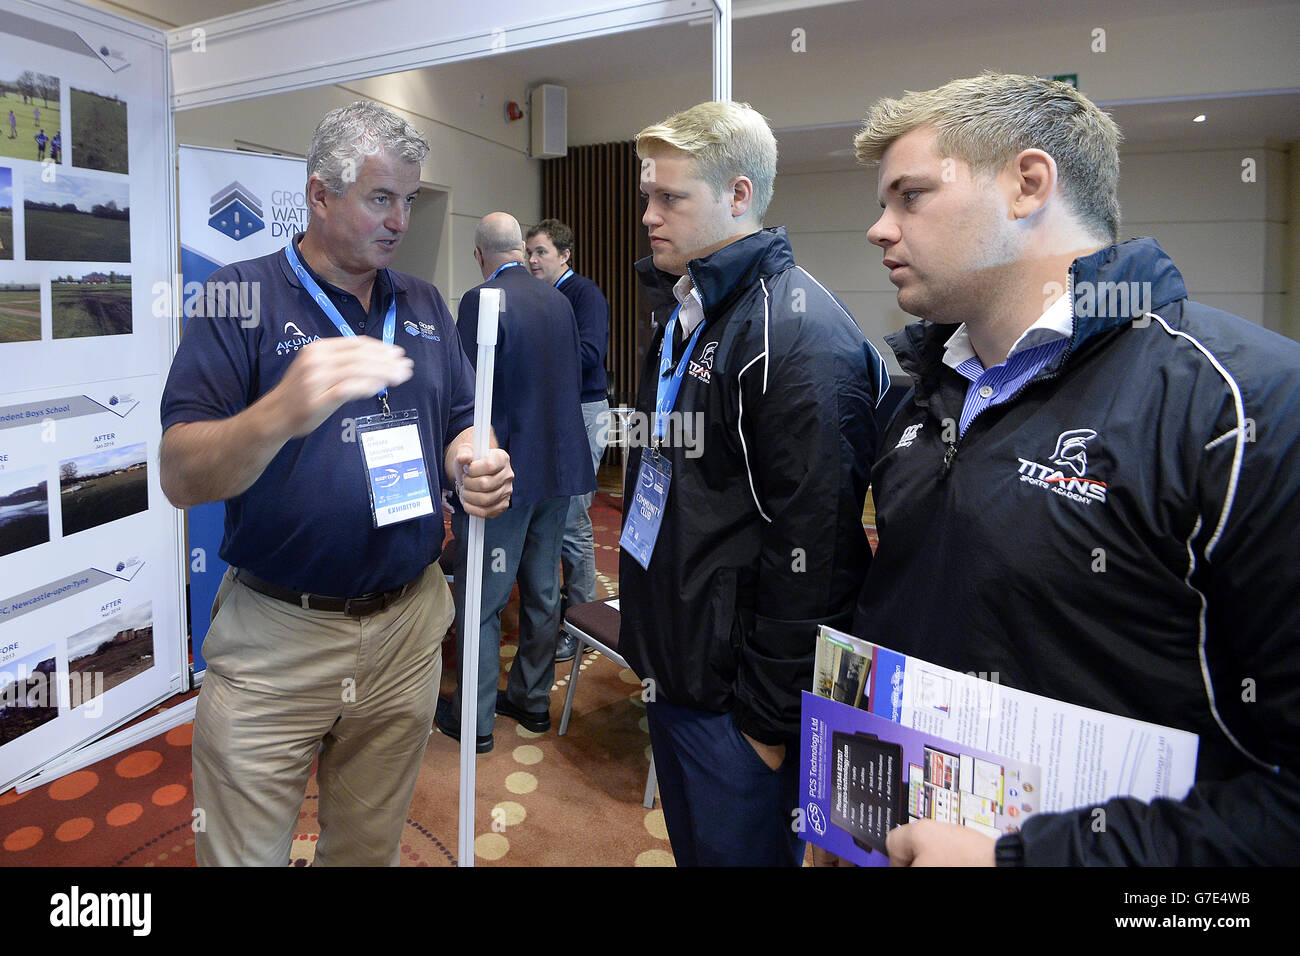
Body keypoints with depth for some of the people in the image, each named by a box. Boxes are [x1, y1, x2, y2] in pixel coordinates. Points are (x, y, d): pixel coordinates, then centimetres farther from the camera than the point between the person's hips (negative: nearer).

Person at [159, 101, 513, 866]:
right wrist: (280, 414, -35)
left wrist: (476, 465, -13)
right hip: (276, 637, -3)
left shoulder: (425, 305, 8)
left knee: (371, 846, 21)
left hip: (409, 628, 4)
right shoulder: (242, 296, -7)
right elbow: (181, 478, -14)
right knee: (245, 850, 11)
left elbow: (464, 427, 12)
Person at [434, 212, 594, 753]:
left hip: (501, 474, -7)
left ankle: (474, 719, 18)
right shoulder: (558, 302, 6)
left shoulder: (481, 301, -15)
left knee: (481, 601, 6)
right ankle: (532, 700, 31)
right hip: (558, 466, 7)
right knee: (541, 591, 16)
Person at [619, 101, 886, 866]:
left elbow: (813, 548, -23)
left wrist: (774, 714, -17)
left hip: (732, 698, -9)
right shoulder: (684, 312, 10)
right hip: (672, 672, 9)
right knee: (690, 845, 25)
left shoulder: (799, 332, -21)